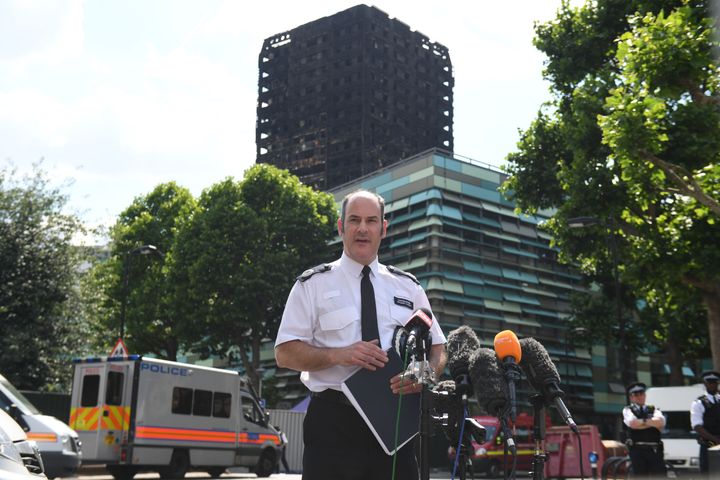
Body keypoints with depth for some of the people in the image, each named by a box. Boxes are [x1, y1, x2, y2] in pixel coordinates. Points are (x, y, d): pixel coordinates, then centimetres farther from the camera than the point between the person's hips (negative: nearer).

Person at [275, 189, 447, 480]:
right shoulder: (313, 285, 4)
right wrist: (338, 355, -18)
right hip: (333, 423, -2)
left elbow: (438, 349, 16)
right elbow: (284, 353, -1)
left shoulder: (408, 287, 14)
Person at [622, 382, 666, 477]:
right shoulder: (628, 410, 10)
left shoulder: (653, 409, 18)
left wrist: (643, 421, -4)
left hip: (655, 450, 3)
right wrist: (653, 423, -2)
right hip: (637, 450, -3)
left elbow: (661, 422, -3)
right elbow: (632, 423, -11)